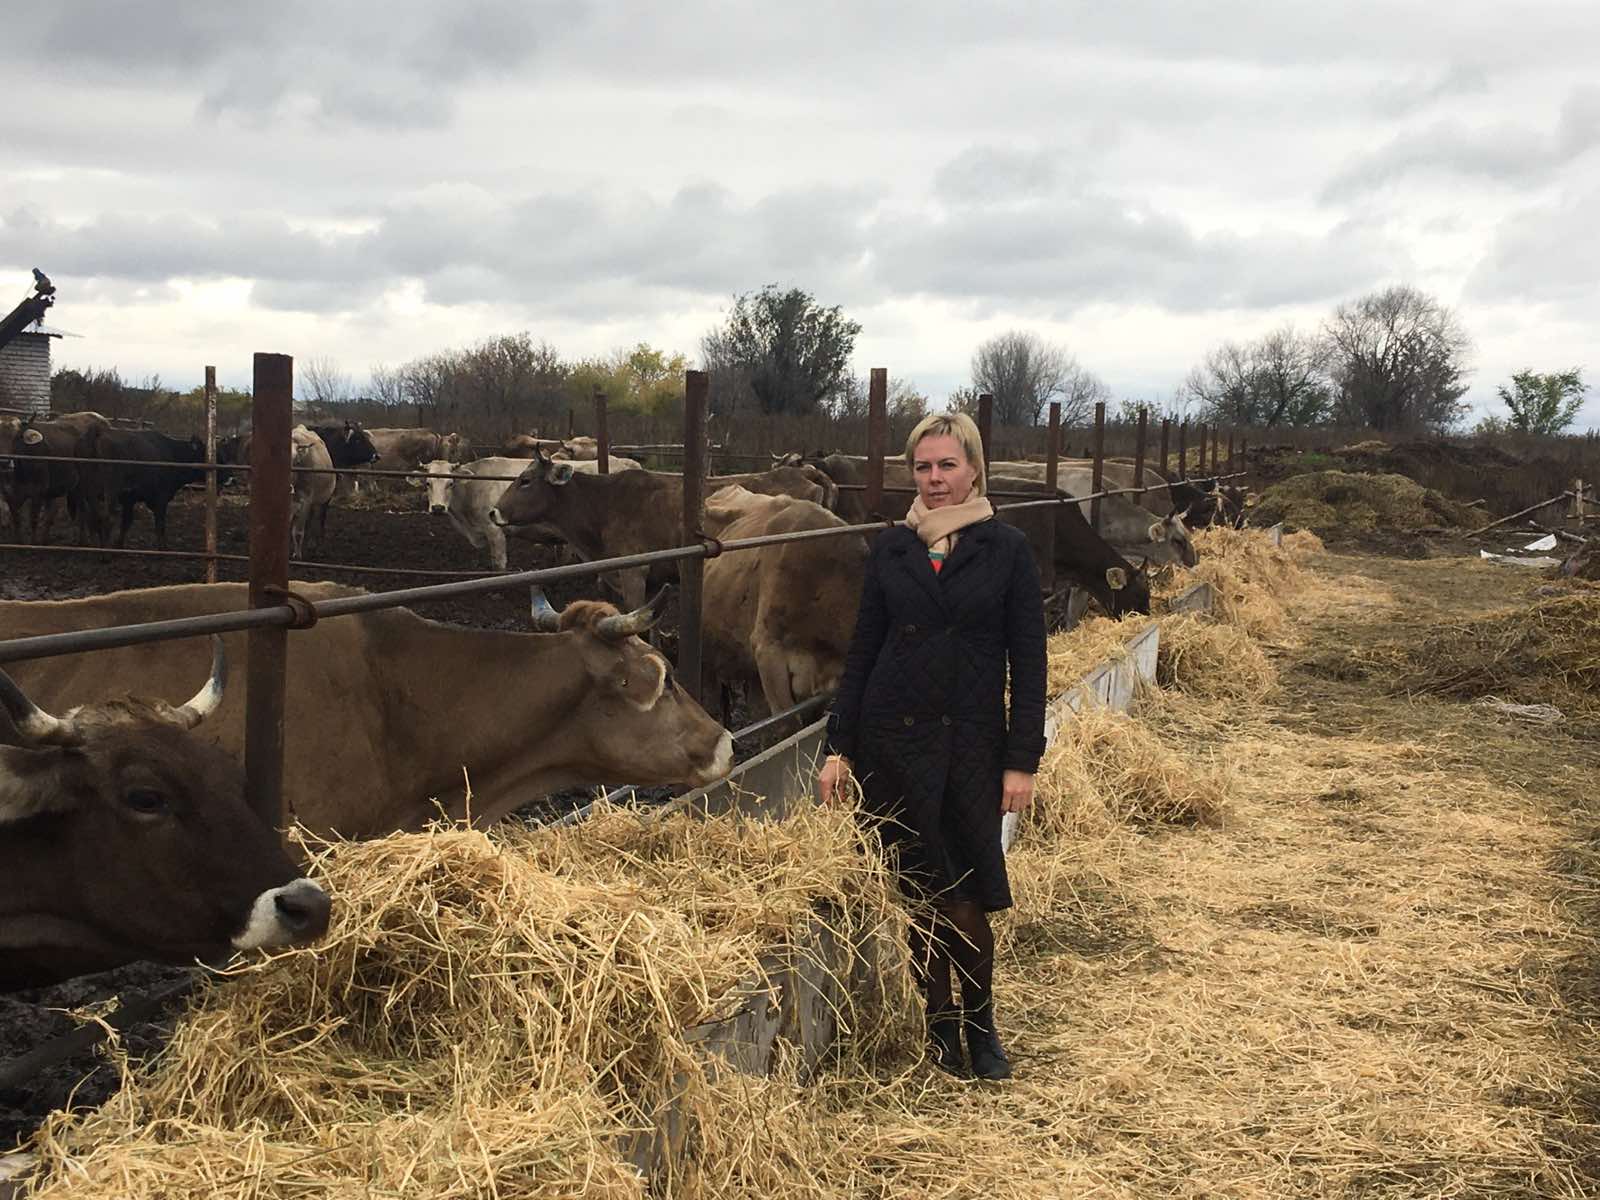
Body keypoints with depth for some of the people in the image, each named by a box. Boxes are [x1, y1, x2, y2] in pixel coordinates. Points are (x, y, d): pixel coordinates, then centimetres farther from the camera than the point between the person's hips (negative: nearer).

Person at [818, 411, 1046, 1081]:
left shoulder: (1006, 551, 0)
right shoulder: (891, 549, 7)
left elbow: (1028, 663, 0)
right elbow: (861, 652, 9)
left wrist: (1022, 760, -6)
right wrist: (838, 747, 3)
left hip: (971, 745, -2)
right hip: (892, 741, 2)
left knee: (966, 896, -1)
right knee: (920, 891, 4)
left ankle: (979, 1029, 19)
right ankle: (938, 1029, 18)